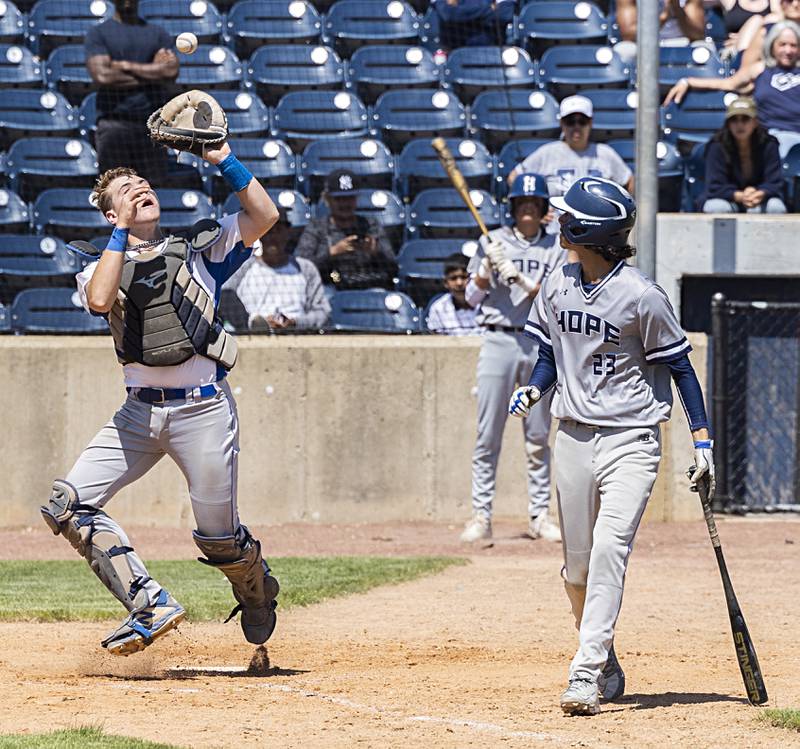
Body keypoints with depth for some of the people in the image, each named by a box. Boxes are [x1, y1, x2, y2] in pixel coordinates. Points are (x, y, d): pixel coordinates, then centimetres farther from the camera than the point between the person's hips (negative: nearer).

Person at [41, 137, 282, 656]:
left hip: (203, 408, -3)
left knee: (218, 537, -1)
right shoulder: (102, 263, 10)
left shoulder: (198, 248, 9)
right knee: (69, 506, -13)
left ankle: (257, 591, 34)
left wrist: (225, 161, -8)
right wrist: (123, 232, -11)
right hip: (140, 412, 3)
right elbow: (99, 300, -14)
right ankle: (151, 606, -13)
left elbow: (265, 217, -3)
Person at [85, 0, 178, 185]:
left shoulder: (158, 33, 15)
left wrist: (125, 66, -4)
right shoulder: (98, 33, 7)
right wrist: (152, 74, -4)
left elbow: (172, 71, -2)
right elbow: (102, 76, -10)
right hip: (113, 125, -3)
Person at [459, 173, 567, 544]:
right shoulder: (493, 242, 7)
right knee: (488, 435, -4)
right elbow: (472, 296, 5)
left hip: (541, 343, 1)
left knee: (538, 437, 5)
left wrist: (519, 278, -16)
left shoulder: (555, 249, 8)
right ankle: (481, 517, -2)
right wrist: (488, 266, -12)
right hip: (498, 341, -1)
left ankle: (539, 516, 11)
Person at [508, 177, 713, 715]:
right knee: (577, 566, 9)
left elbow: (680, 367, -4)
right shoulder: (557, 287, 4)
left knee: (609, 550, -20)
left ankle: (586, 674, -25)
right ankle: (608, 671, 26)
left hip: (631, 442, -6)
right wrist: (532, 393, -5)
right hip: (574, 437, 6)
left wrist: (703, 440, -7)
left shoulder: (642, 296, -12)